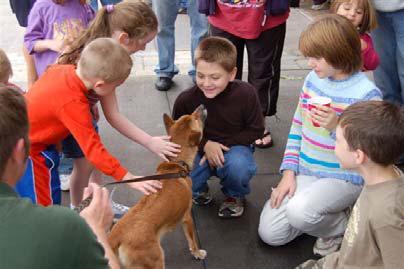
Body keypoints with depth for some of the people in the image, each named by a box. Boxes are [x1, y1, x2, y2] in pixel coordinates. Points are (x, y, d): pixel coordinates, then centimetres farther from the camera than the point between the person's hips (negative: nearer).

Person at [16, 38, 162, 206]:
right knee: (44, 204, -1)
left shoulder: (62, 69, -11)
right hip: (25, 152, -9)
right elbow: (93, 149, -32)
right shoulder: (74, 104, -34)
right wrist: (129, 179, -31)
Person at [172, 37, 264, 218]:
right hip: (200, 150, 1)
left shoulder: (245, 94, -19)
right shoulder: (186, 99, -17)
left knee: (239, 166, -36)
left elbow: (255, 130, -8)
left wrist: (223, 145, -18)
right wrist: (205, 145, -19)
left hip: (234, 147, -1)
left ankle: (235, 196, 3)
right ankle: (199, 190, 14)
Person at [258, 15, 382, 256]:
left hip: (344, 178, -6)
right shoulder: (313, 79, 0)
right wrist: (289, 172, 0)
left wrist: (337, 127, -31)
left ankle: (343, 225, 1)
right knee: (270, 233, -2)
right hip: (305, 173, 6)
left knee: (298, 211, -32)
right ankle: (325, 214, 20)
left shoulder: (367, 94, -18)